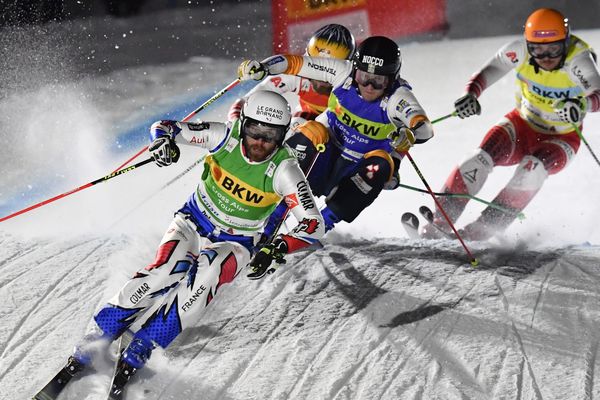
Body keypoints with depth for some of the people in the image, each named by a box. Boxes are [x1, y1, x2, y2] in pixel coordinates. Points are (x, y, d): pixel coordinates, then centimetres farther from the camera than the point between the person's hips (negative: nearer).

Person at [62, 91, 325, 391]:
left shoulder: (284, 171, -21)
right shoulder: (226, 136, -17)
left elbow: (313, 224, -22)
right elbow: (165, 127, -11)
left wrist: (279, 247, -39)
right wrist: (164, 141, -36)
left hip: (234, 244, -1)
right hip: (193, 223, 1)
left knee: (207, 273, -34)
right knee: (164, 271, -29)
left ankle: (139, 351, -30)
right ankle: (96, 340, -23)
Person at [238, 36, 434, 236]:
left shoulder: (398, 97, -21)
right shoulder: (344, 72, -14)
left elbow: (424, 128, -37)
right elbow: (296, 62, -11)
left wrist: (409, 135, -59)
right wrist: (262, 67, -26)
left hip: (361, 174, -1)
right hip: (324, 160, 1)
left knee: (380, 164, -31)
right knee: (313, 131, -27)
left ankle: (324, 222, -27)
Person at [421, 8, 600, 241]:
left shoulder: (577, 59, -27)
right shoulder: (520, 50, -18)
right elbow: (489, 72, -16)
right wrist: (471, 94, -38)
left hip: (560, 139, -2)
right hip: (522, 125, 2)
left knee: (533, 169, -34)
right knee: (482, 158, -25)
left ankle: (487, 226, -26)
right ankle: (441, 220, -21)